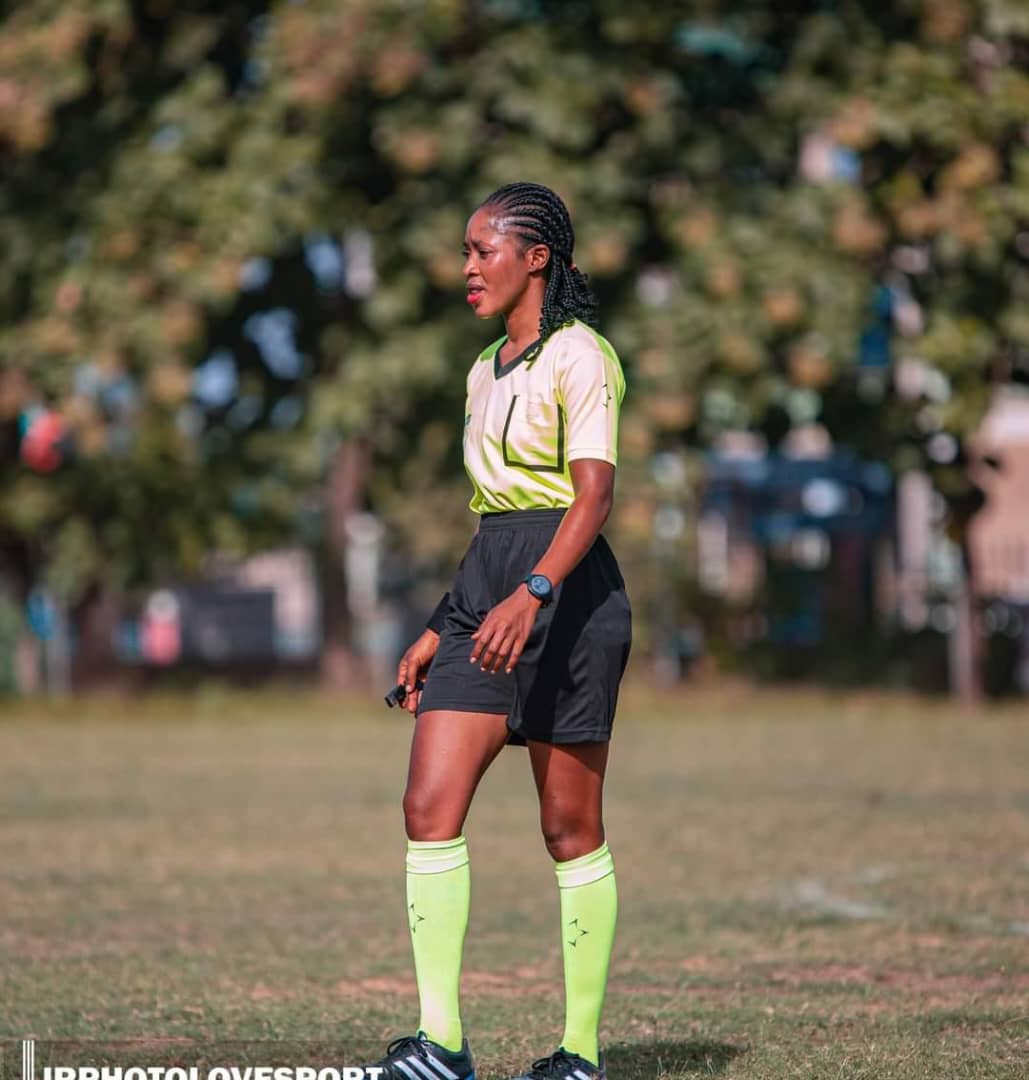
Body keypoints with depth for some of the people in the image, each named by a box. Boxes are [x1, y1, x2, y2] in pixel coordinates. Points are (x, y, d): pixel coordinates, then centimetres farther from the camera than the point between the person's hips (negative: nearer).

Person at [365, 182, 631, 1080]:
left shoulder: (578, 356, -7)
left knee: (570, 827, 0)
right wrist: (441, 630, 22)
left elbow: (594, 493, -18)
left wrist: (532, 593, -33)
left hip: (565, 591, -7)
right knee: (429, 805, -7)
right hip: (483, 585, 8)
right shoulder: (488, 370, 18)